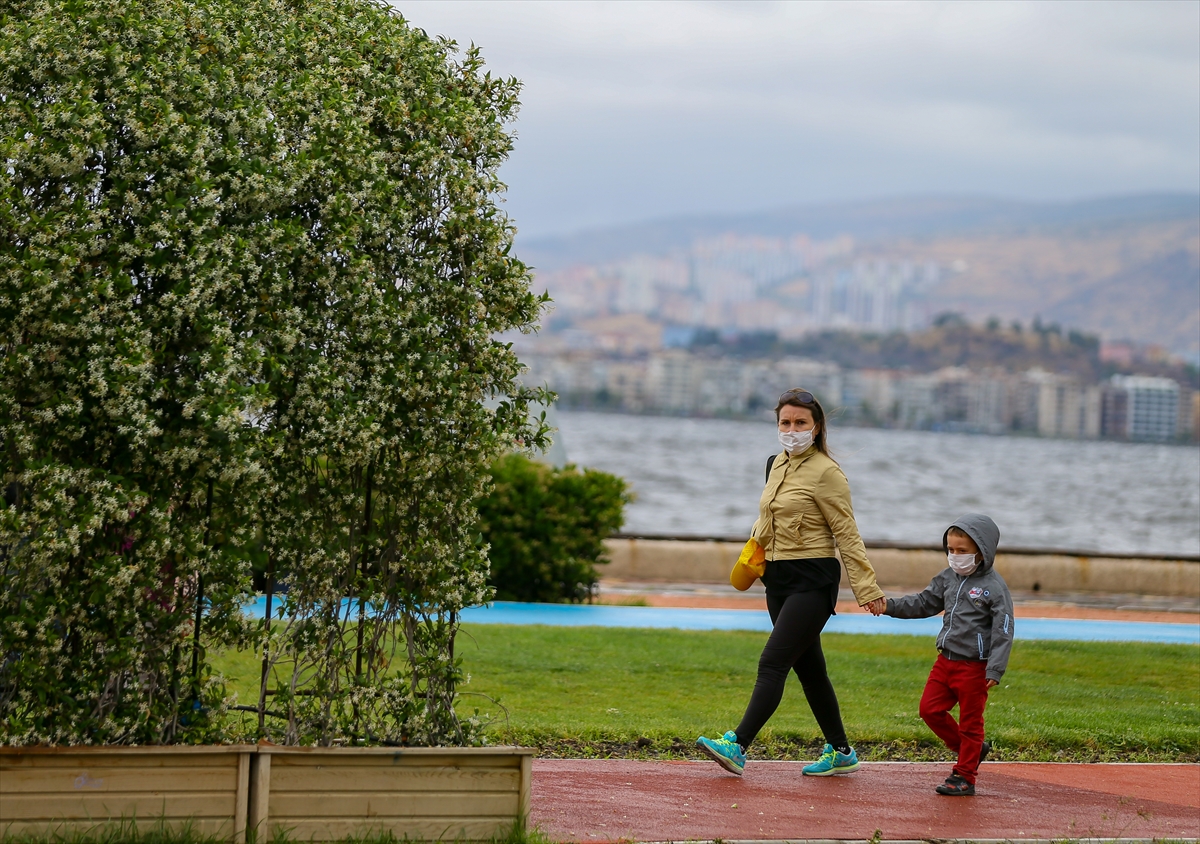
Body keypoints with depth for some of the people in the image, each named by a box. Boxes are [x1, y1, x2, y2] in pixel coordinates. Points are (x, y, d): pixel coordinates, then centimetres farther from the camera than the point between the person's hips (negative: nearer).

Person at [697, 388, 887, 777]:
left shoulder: (826, 473, -10)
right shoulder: (776, 465, 12)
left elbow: (847, 534, -11)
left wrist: (866, 588, -12)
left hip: (812, 581, -8)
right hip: (778, 578, 8)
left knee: (772, 662, -15)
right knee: (808, 668, 12)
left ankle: (737, 746, -22)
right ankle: (840, 751, 22)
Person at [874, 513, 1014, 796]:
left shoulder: (994, 586, -13)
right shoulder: (948, 578, 7)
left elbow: (1003, 631, -15)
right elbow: (924, 604, 15)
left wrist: (995, 669, -22)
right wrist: (889, 606, 2)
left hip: (974, 667, -7)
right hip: (946, 660, 7)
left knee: (970, 722, 3)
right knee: (930, 709, 8)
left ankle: (964, 777, 13)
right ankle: (972, 749, 24)